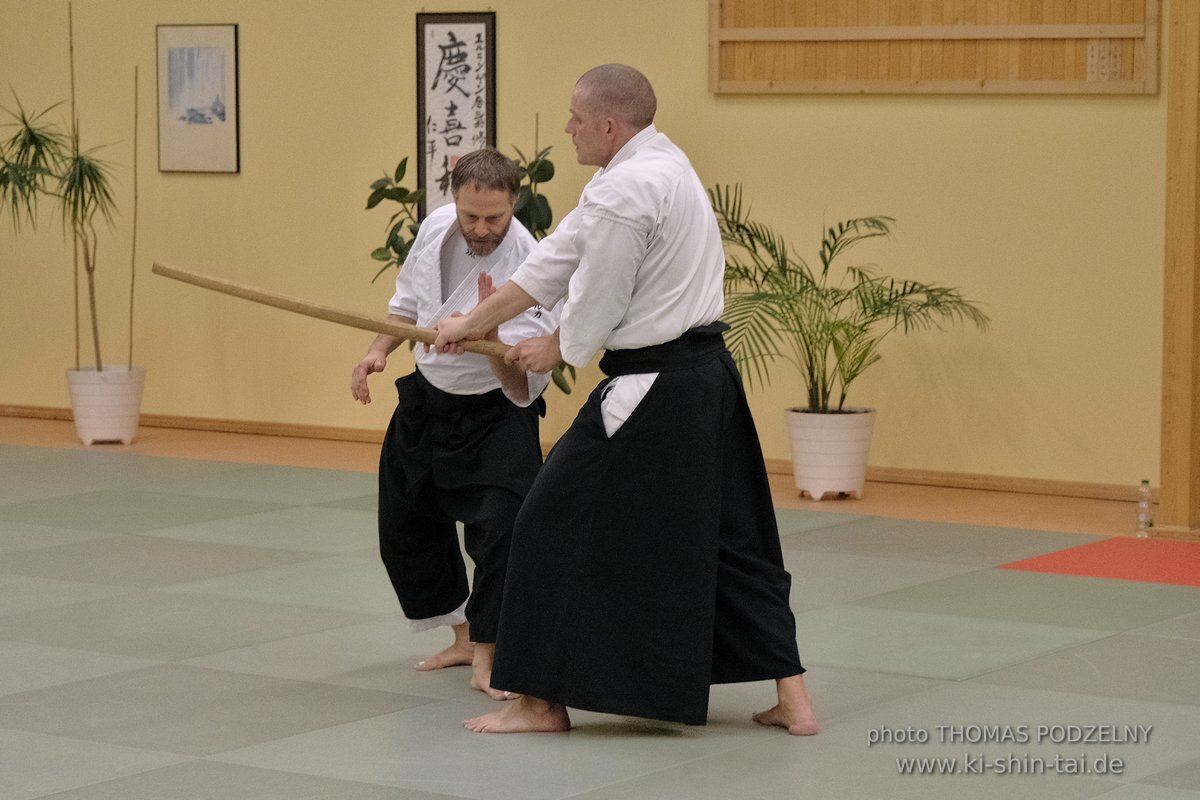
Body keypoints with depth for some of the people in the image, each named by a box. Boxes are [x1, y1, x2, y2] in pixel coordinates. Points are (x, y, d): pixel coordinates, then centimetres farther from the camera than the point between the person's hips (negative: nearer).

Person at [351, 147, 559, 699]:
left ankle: (487, 655, -7)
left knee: (500, 524, -24)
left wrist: (489, 339, -48)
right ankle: (463, 636, 33)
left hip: (494, 411, -6)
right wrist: (379, 350, -1)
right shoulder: (436, 228, -11)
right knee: (406, 528, 14)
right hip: (427, 399, 6)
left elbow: (523, 388, -31)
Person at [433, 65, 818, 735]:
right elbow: (559, 258, 17)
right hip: (707, 377, 10)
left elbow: (597, 303, -15)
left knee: (558, 526, 2)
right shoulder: (665, 165, 14)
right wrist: (473, 322, 19)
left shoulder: (624, 191, -19)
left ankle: (543, 699, 11)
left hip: (652, 391, -10)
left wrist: (555, 350, 7)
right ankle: (792, 697, 15)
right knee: (729, 533, 15)